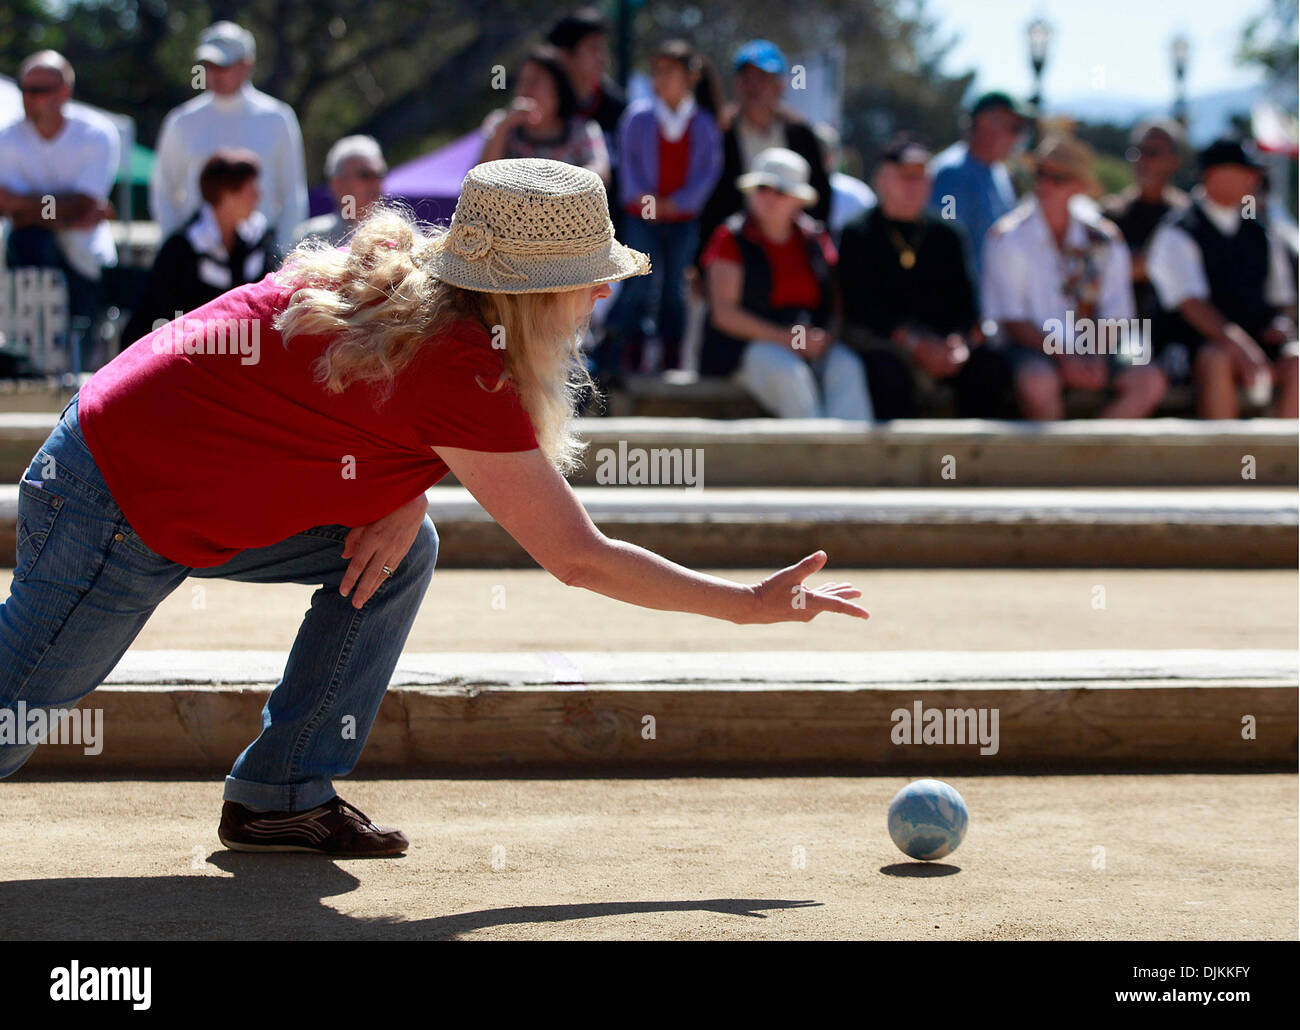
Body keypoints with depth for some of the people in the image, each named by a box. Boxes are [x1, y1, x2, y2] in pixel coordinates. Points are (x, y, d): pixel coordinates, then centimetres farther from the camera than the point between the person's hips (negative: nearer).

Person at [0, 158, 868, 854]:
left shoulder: (406, 268, -3)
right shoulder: (458, 369, -26)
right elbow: (578, 557, -22)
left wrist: (404, 499, -5)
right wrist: (753, 605, -16)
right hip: (116, 514, -9)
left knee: (406, 550, 3)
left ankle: (279, 797, 6)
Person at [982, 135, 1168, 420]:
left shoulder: (1103, 238, 8)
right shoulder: (1009, 237, -2)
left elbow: (1116, 315, 6)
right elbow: (1010, 319, -8)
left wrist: (1097, 355, -14)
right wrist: (1060, 355, -20)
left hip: (1091, 351, 4)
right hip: (1032, 347, -4)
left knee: (1150, 381, -20)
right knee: (1037, 384, -37)